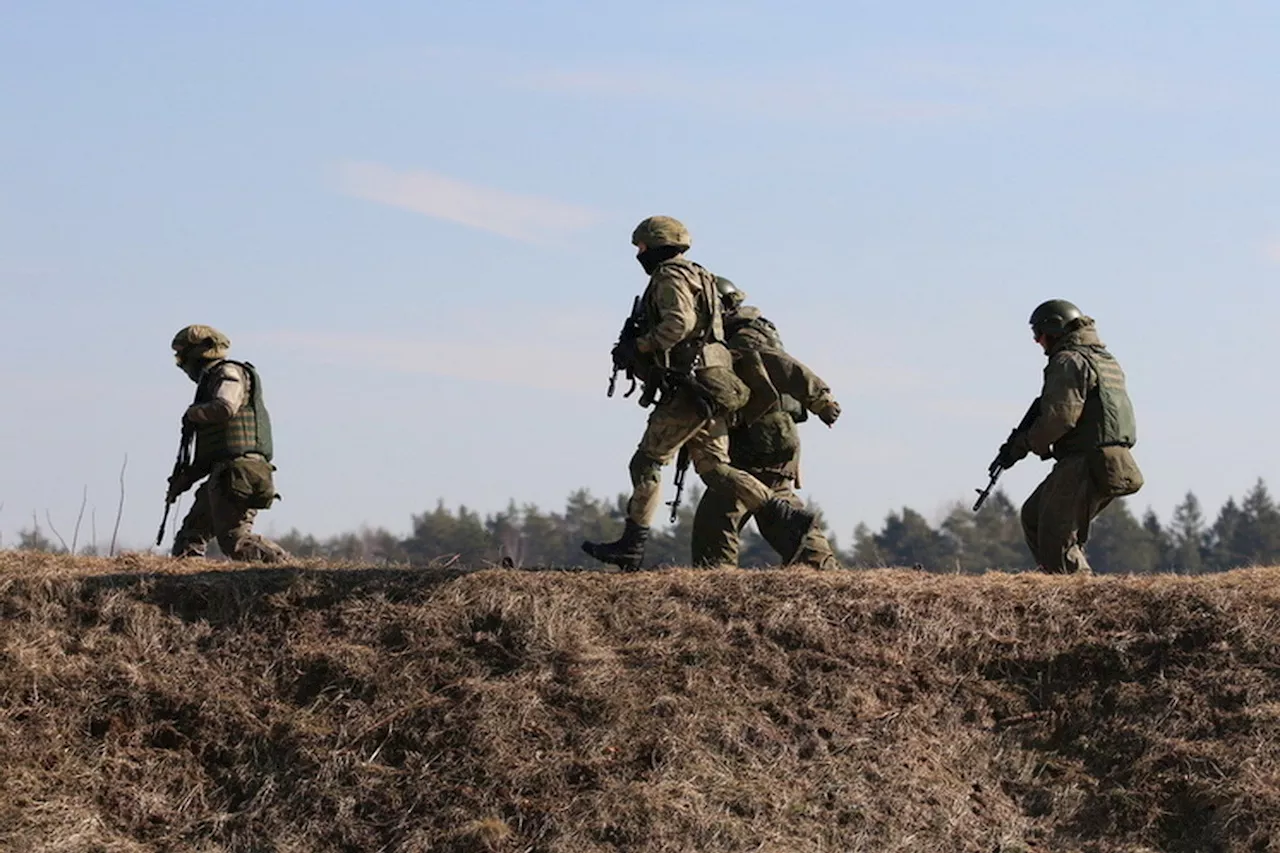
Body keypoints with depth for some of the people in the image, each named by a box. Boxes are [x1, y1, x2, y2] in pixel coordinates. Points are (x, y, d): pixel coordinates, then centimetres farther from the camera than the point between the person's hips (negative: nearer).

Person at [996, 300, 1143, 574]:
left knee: (1058, 541, -7)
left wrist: (1026, 443, -5)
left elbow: (1060, 416, -20)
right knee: (1033, 517, 19)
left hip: (1084, 466, -10)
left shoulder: (1070, 361, -10)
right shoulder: (1106, 360, 22)